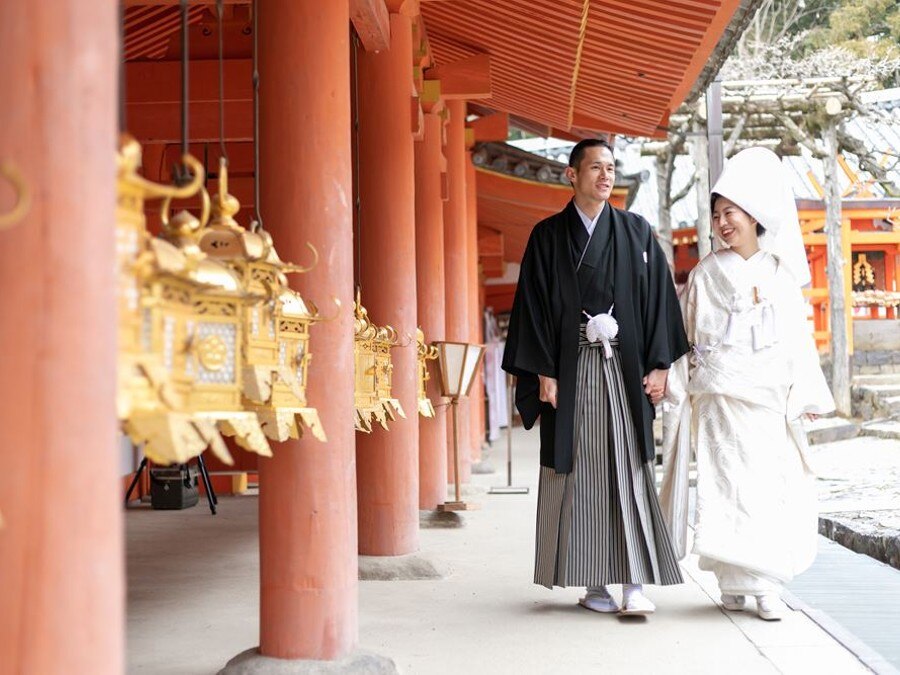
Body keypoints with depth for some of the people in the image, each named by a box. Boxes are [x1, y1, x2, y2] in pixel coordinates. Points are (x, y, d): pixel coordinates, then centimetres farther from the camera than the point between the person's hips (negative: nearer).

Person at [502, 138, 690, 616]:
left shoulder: (636, 232, 9)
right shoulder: (547, 236, 6)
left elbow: (658, 299, 7)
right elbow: (533, 306, 3)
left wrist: (659, 364, -1)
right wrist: (543, 373, -5)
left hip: (625, 369, 0)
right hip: (571, 372, 0)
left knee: (629, 468, -5)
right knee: (580, 472, 2)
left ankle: (635, 583, -5)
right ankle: (594, 583, 9)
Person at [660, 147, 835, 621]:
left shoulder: (781, 272, 10)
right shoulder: (707, 273, 4)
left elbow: (797, 335, 10)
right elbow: (688, 335, 4)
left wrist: (806, 394, 6)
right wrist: (681, 388, -1)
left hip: (771, 397, 3)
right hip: (722, 394, -2)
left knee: (776, 488, -1)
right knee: (731, 484, -7)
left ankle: (764, 583, 7)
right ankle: (738, 581, 1)